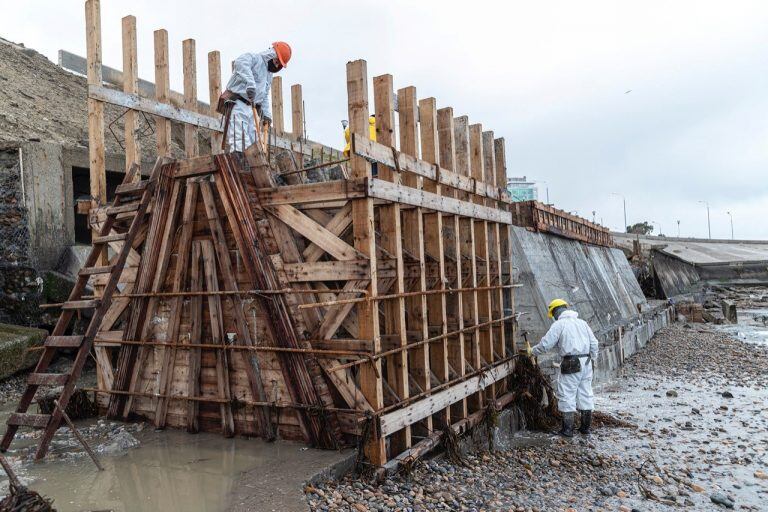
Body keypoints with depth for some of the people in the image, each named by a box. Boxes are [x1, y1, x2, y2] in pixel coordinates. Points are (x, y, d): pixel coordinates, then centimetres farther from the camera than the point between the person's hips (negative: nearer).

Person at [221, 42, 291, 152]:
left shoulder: (269, 74, 23)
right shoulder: (254, 58, -5)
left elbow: (266, 96, 26)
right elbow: (240, 62, -29)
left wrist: (267, 115, 12)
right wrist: (250, 83, -42)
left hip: (252, 110, 9)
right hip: (237, 105, -9)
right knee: (239, 145, -18)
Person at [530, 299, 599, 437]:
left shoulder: (559, 324, -5)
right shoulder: (582, 322, 15)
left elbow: (545, 344, -8)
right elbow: (594, 343, 14)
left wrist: (532, 351, 6)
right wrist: (592, 360, 22)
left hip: (571, 364, -7)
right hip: (586, 363, 7)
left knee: (567, 395, 0)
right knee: (585, 394, 13)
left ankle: (568, 429, 2)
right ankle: (586, 426, 20)